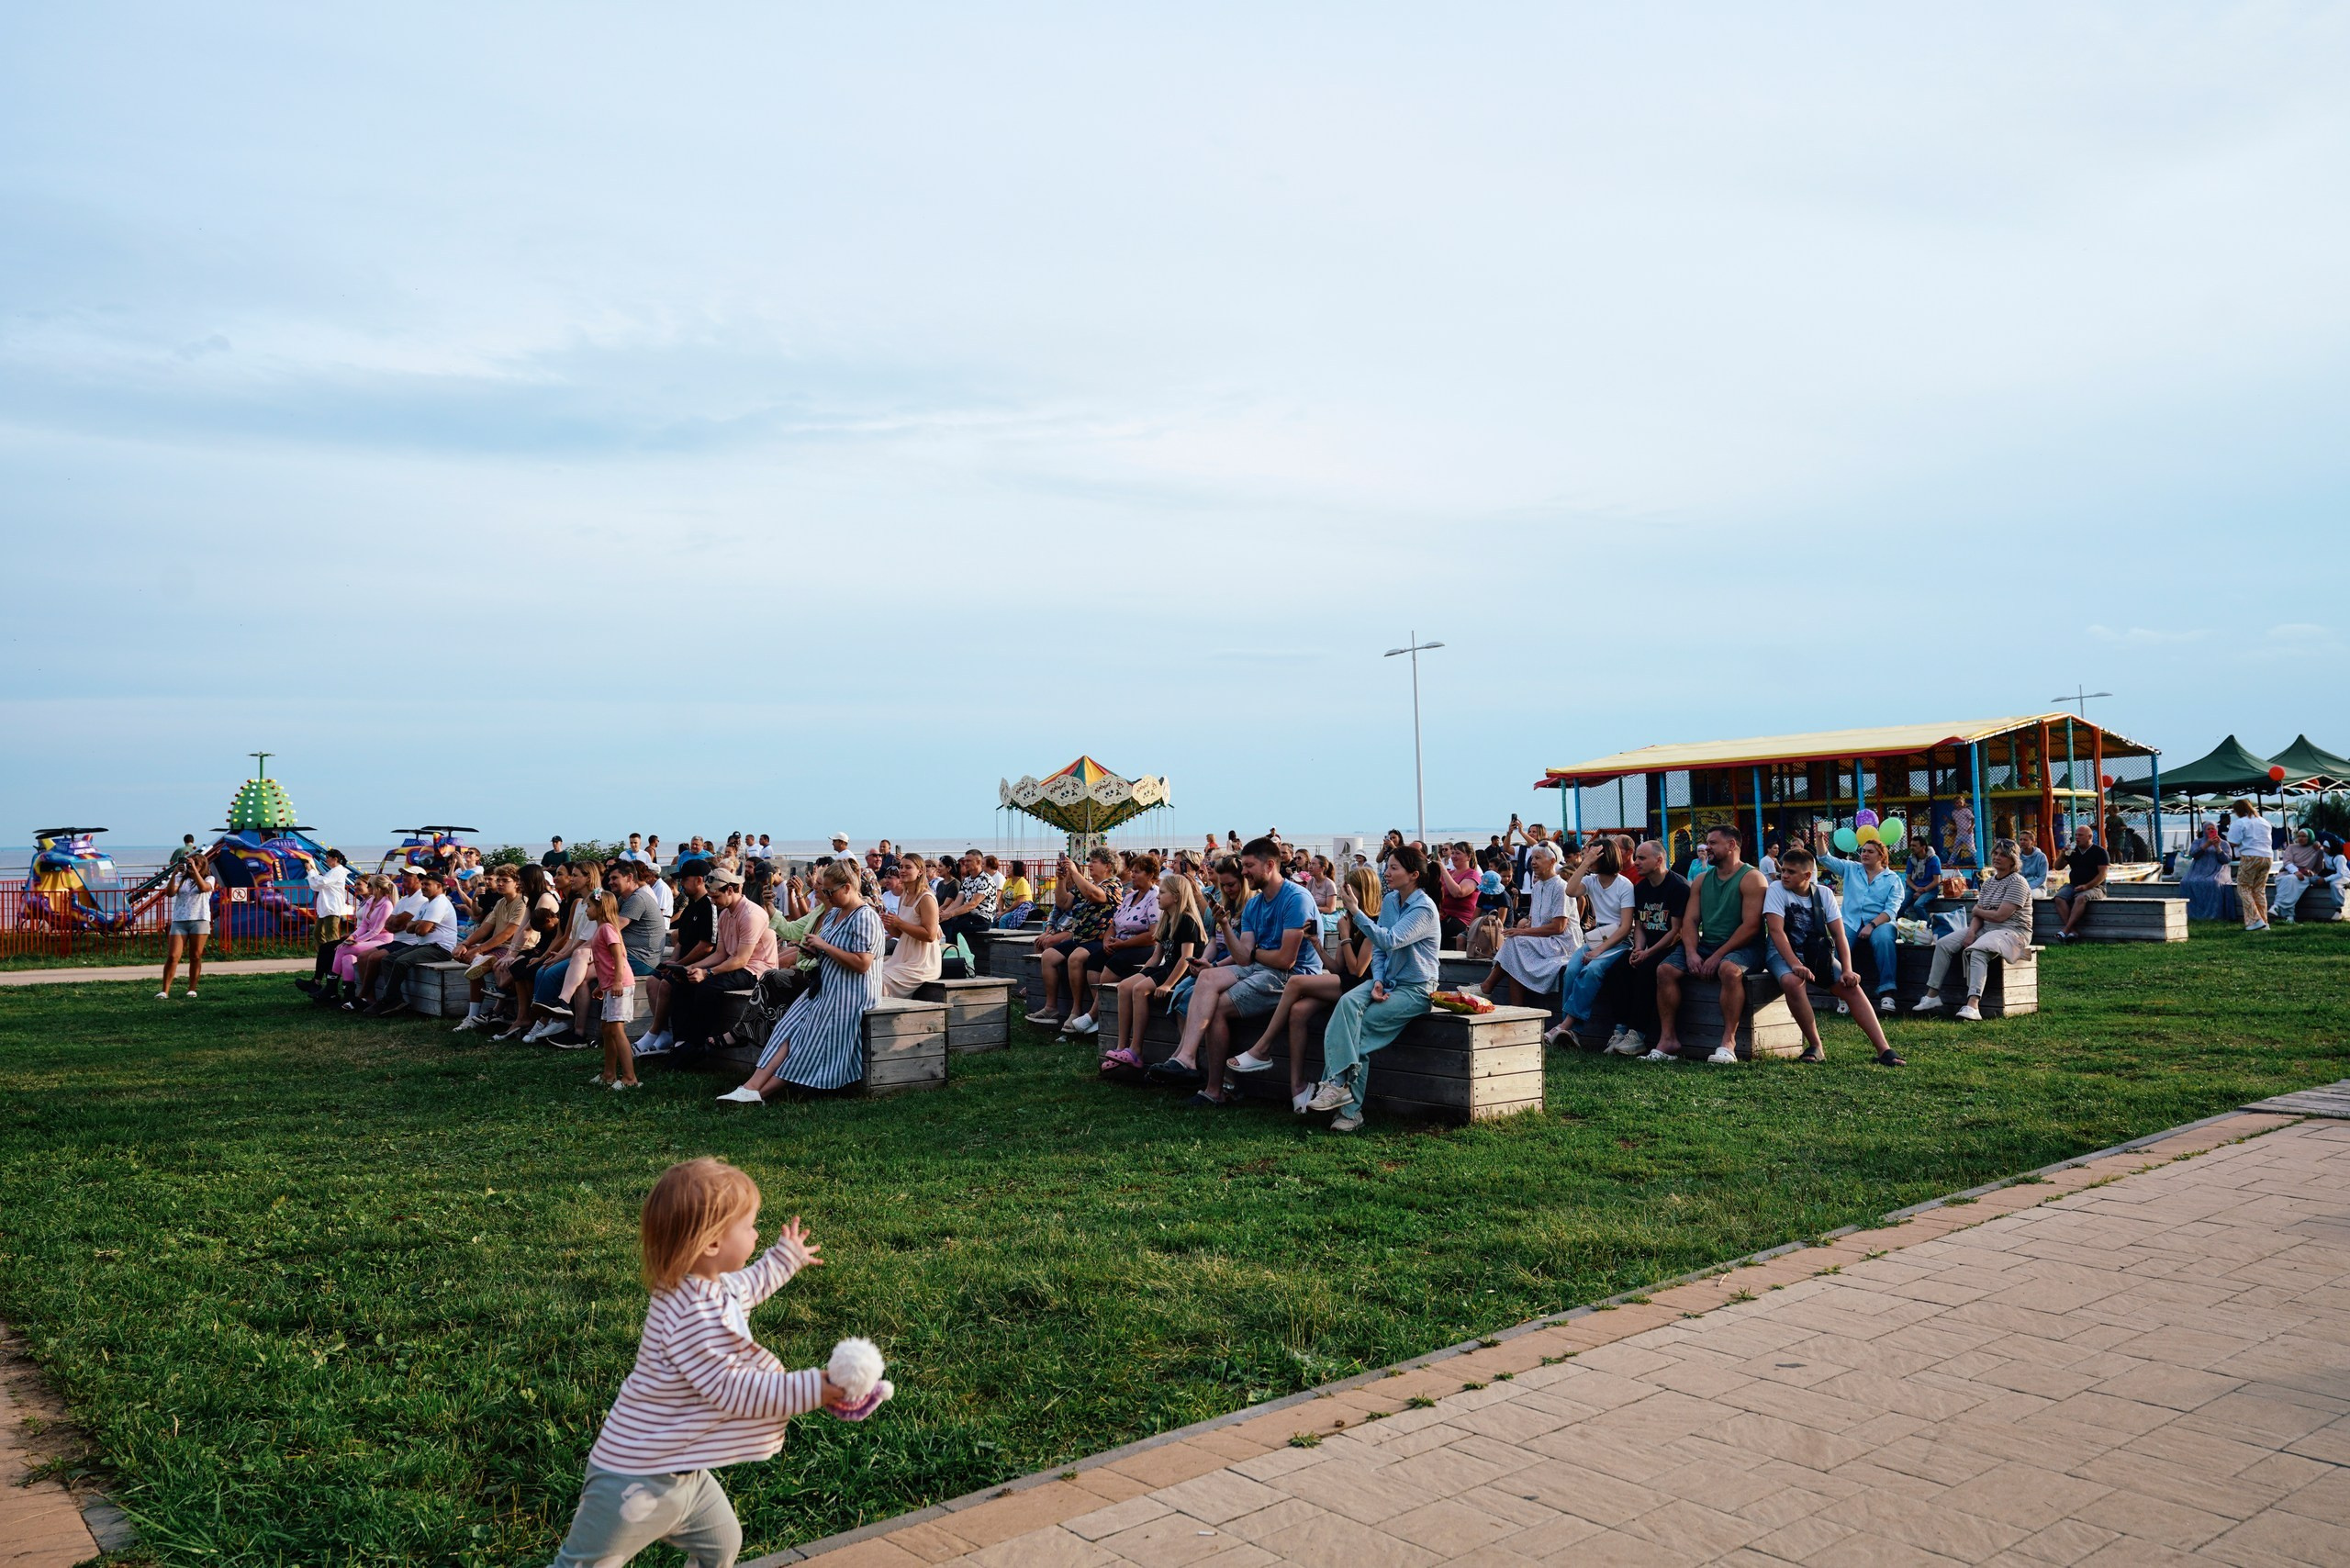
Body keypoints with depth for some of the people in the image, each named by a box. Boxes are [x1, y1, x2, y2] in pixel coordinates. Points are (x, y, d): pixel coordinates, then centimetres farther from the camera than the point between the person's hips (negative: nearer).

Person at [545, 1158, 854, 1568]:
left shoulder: (708, 1287, 1)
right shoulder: (693, 1317, -31)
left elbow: (743, 1288, 26)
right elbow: (730, 1389, -27)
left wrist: (785, 1259, 37)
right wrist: (808, 1390, -26)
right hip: (635, 1480, -10)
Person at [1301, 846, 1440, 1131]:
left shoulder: (1424, 909, -15)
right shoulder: (1389, 901, 9)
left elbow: (1389, 941, -28)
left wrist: (1357, 912, -29)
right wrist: (1378, 982, -4)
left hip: (1415, 989, -6)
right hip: (1387, 980, 6)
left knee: (1359, 1029, -23)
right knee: (1347, 1003, -25)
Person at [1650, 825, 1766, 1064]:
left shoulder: (1751, 878, -6)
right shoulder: (1701, 880, 16)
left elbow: (1751, 926, -15)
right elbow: (1690, 920, 9)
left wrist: (1717, 957, -19)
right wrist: (1691, 953, -11)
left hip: (1743, 948, -6)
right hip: (1705, 945, 6)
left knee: (1729, 969, -39)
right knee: (1665, 969, -16)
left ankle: (1728, 1042, -36)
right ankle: (1668, 1039, -16)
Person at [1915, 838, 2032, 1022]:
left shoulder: (2017, 883, -8)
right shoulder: (1988, 882, 16)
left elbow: (2000, 915, -17)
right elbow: (1978, 915, 10)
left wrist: (1978, 910, 1)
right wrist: (1971, 932, -10)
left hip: (2012, 932, -8)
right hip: (1986, 929, 8)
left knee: (1977, 951, -37)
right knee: (1943, 944, -7)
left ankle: (1973, 1005, -49)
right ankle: (1932, 995, -8)